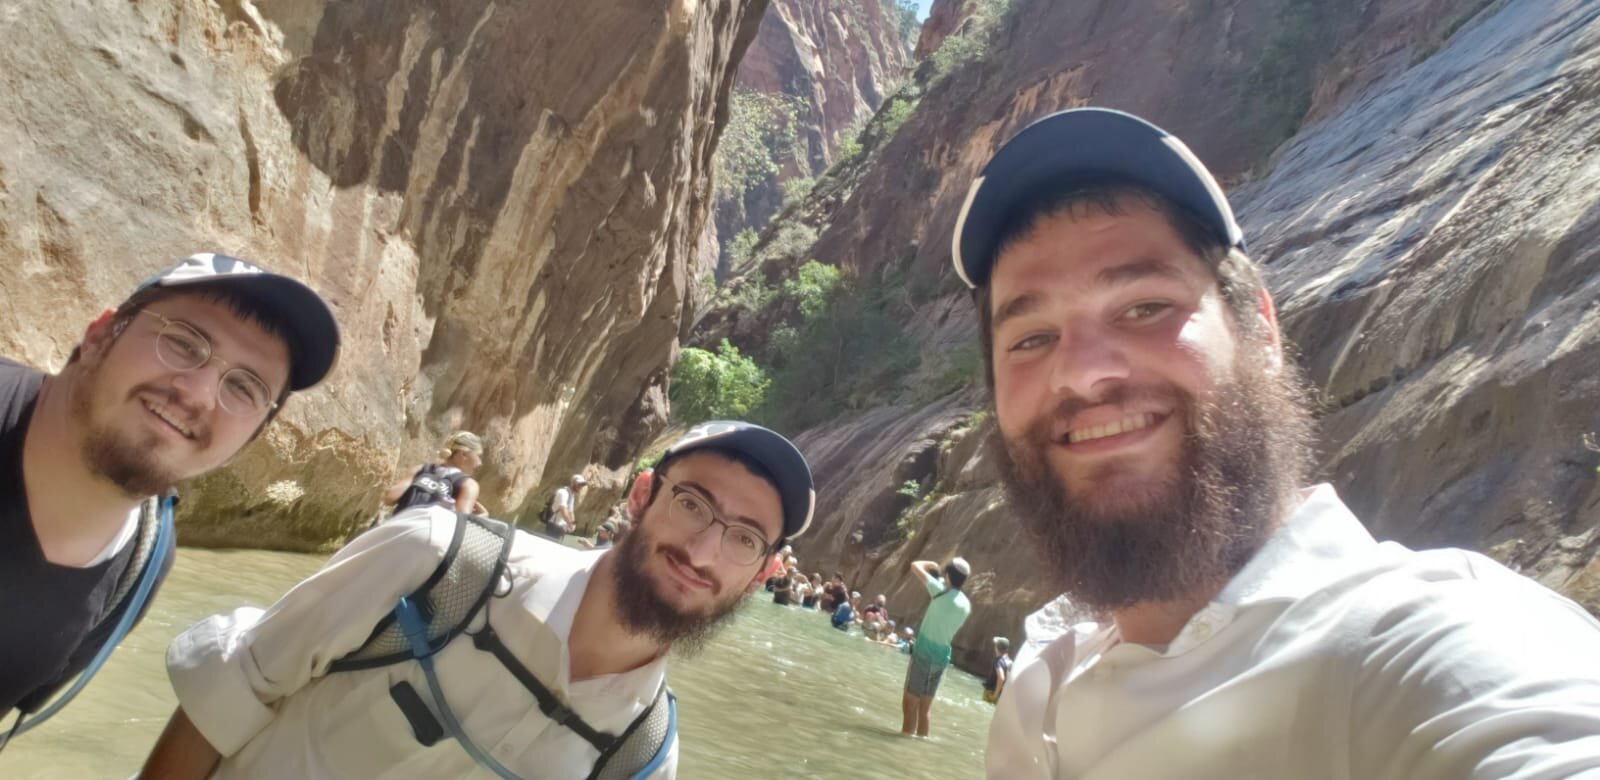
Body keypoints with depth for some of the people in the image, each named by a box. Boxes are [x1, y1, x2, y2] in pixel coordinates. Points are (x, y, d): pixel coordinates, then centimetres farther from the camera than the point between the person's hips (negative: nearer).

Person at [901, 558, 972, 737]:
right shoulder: (966, 605, 6)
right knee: (924, 708, 14)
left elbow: (915, 566, -10)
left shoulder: (941, 591, -13)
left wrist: (932, 565, 10)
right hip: (942, 658, 6)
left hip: (924, 653, -6)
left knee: (910, 704, 0)